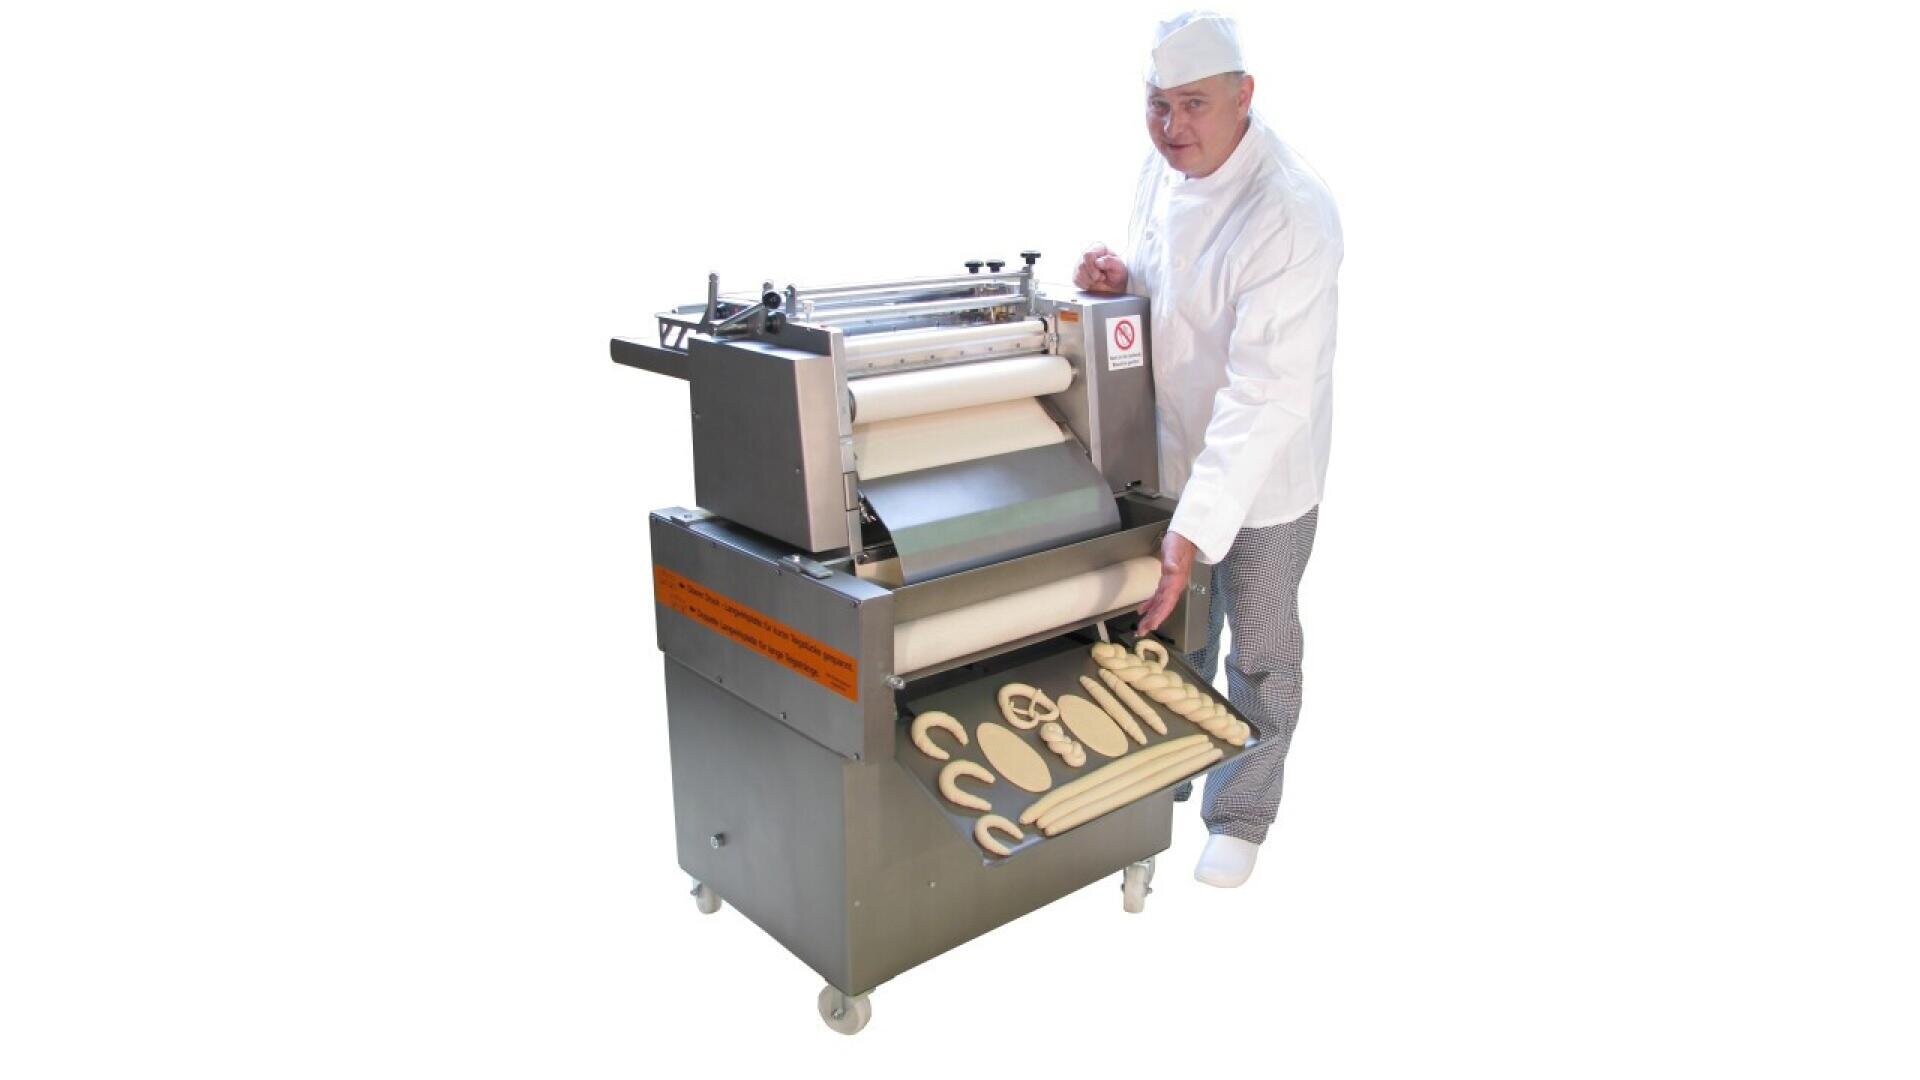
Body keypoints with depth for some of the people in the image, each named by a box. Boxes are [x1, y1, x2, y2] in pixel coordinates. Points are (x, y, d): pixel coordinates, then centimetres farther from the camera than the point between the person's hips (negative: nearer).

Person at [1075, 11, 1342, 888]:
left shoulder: (1293, 217, -30)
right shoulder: (1165, 167, -6)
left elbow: (1265, 394, -35)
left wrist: (1195, 529, -40)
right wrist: (1123, 280, -10)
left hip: (1263, 470, -6)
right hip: (1172, 452, 7)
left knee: (1258, 652, 13)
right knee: (1171, 631, 23)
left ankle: (1240, 816, 35)